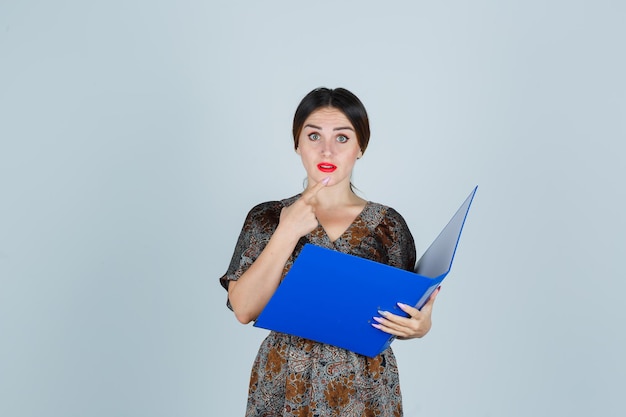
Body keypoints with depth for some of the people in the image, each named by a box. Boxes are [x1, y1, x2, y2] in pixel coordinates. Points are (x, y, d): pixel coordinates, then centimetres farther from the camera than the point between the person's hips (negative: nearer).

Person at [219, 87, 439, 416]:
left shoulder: (388, 224, -3)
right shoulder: (266, 218, -3)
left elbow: (407, 319, 3)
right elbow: (243, 309, -12)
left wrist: (422, 325, -19)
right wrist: (287, 233, -20)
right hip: (284, 389, 0)